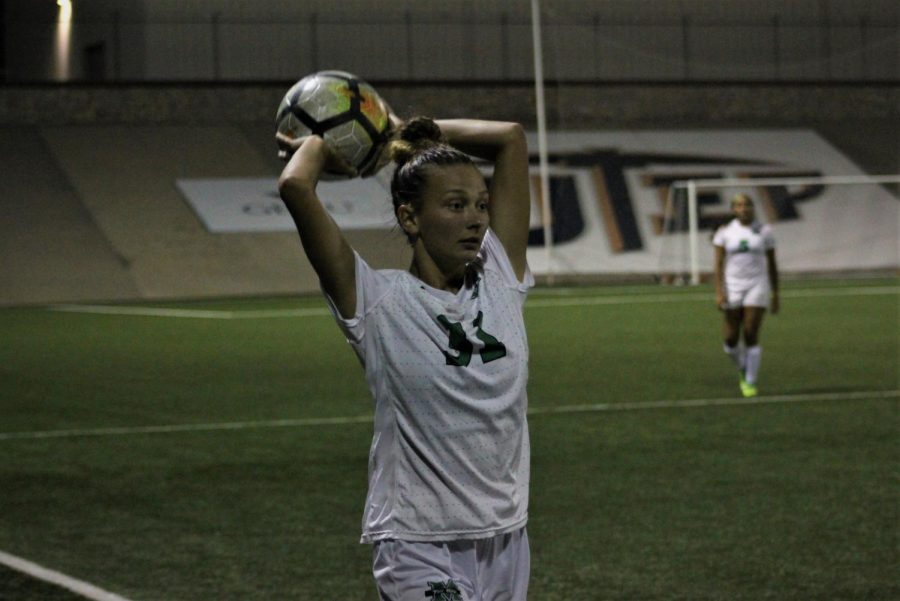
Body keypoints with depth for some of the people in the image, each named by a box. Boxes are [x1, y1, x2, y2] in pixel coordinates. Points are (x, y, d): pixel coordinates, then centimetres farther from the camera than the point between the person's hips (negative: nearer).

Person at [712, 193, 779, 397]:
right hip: (732, 288, 1)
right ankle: (743, 369, 29)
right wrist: (719, 292, -13)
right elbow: (719, 264, -2)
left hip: (757, 286, -1)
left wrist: (775, 294, 7)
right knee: (731, 338, 0)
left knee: (751, 336, -10)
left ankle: (750, 383, 0)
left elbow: (772, 264, 8)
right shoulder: (724, 232, 2)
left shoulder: (764, 231, 3)